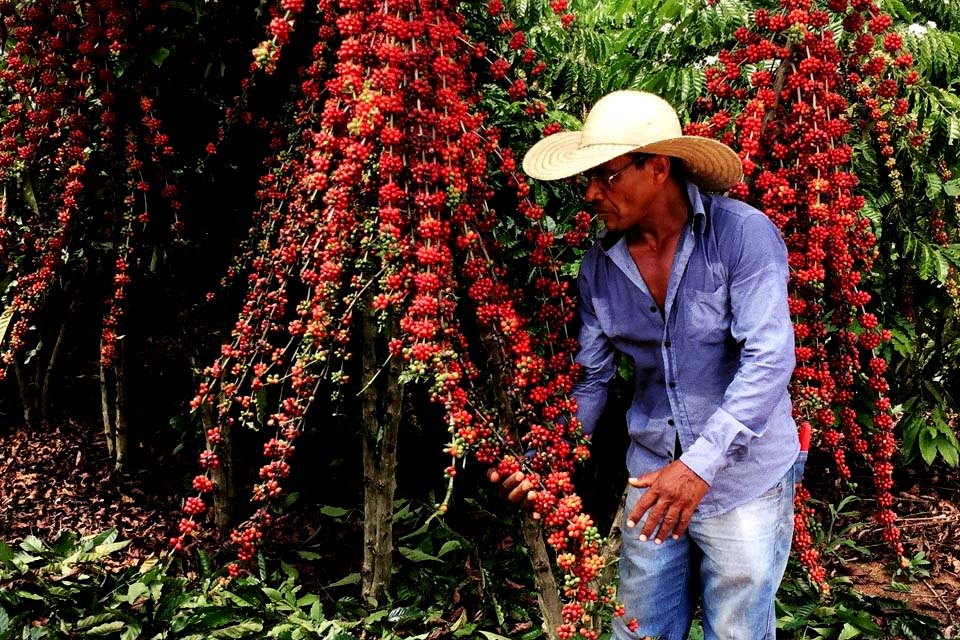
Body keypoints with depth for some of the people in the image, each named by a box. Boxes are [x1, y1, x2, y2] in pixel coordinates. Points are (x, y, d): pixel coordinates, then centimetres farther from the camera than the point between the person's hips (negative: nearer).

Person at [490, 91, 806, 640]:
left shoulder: (743, 234, -15)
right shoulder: (601, 265, 1)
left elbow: (768, 360, -21)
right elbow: (591, 379, 10)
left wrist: (701, 462, -29)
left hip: (745, 477, -4)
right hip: (652, 476, 5)